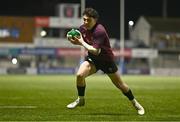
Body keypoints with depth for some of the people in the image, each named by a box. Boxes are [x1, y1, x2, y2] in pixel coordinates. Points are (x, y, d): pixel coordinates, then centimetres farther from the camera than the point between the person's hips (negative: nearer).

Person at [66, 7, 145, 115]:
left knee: (120, 85, 6)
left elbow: (95, 51, -33)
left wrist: (82, 43, -28)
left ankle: (135, 103, 28)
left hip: (107, 60, -5)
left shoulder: (99, 31, -29)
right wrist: (73, 40, -13)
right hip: (92, 58, 5)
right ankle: (81, 100, 0)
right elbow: (81, 41, 8)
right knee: (80, 75, -21)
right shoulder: (82, 28, -9)